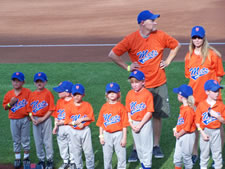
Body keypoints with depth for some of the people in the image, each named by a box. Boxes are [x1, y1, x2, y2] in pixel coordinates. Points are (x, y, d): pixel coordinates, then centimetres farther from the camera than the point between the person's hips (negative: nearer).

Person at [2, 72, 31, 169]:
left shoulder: (27, 92, -6)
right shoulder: (8, 94, 0)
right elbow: (5, 107, 5)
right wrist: (10, 103, -14)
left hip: (24, 119, -2)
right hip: (13, 120, 2)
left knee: (25, 139, 7)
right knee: (16, 140, 10)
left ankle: (26, 157, 20)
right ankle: (17, 158, 20)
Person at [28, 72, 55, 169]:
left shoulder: (48, 93, -7)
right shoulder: (32, 94, 7)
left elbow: (51, 109, -10)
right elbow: (29, 109, 9)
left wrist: (42, 119, -16)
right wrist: (32, 119, -7)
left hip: (46, 119, -4)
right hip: (35, 120, 4)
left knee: (47, 140, 1)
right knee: (38, 141, 10)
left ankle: (50, 160, 12)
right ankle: (41, 160, 22)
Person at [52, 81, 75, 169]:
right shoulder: (59, 101, 5)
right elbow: (56, 115, 8)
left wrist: (62, 122, -17)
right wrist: (55, 126, 2)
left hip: (70, 127, -6)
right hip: (60, 128, 6)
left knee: (71, 144, 5)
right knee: (62, 145, 15)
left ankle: (73, 162, 20)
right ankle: (65, 161, 31)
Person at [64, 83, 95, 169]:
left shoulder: (87, 105, -4)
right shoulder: (69, 106, -3)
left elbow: (90, 117, -7)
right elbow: (67, 120, -7)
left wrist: (81, 119, -17)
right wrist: (76, 123, -19)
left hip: (85, 130, -1)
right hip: (74, 131, 1)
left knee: (88, 150, 4)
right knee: (76, 151, 11)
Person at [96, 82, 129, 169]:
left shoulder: (121, 107, -6)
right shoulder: (104, 107, 4)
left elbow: (124, 124, -6)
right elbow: (100, 123, 8)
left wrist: (124, 138, -8)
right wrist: (101, 136, 3)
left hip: (118, 134, -3)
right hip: (107, 134, 3)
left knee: (121, 154, 3)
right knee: (107, 155, 11)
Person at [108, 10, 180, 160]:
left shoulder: (160, 36, -3)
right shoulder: (131, 39, -10)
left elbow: (176, 45, 14)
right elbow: (112, 55, -4)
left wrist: (168, 61, 6)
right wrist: (128, 67, -4)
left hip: (159, 84, 2)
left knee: (158, 115, 8)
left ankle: (156, 145, 22)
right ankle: (136, 149, 10)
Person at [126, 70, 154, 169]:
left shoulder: (147, 94, -15)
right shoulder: (129, 94, 1)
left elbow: (149, 112, -16)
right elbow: (128, 111, 5)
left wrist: (140, 125, -16)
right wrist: (131, 124, -7)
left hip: (145, 123, -5)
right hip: (134, 123, 5)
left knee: (146, 145, 2)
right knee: (138, 145, 16)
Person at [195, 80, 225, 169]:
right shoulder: (201, 105, -7)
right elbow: (197, 122, -4)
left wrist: (217, 116, -17)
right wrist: (202, 133, -11)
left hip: (216, 132, 1)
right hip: (205, 131, -1)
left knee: (217, 153, 7)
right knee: (204, 153, 11)